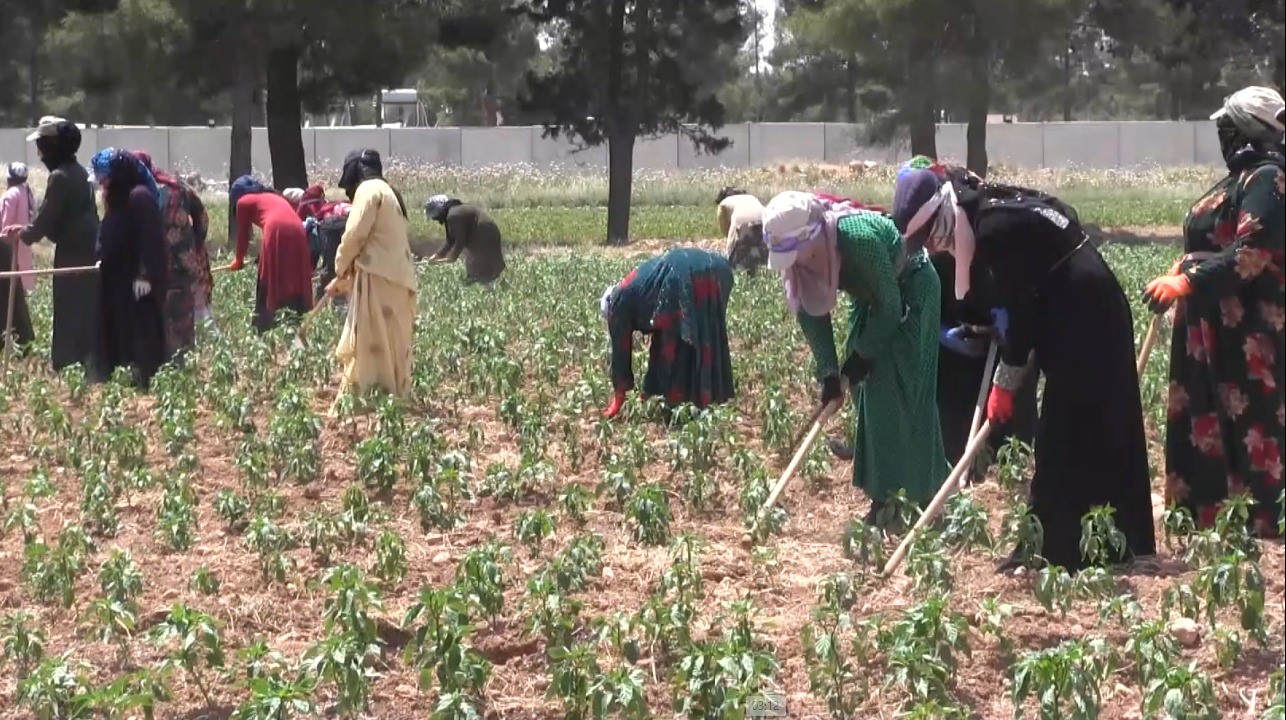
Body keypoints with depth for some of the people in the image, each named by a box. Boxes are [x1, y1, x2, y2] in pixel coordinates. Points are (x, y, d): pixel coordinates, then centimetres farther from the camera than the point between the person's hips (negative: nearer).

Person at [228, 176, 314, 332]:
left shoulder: (243, 202, 19)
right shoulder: (274, 197, 37)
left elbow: (243, 234, 25)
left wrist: (239, 260, 42)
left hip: (277, 232, -5)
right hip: (297, 232, 5)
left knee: (269, 287, 1)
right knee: (294, 284, 10)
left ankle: (267, 329, 0)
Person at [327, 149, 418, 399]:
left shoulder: (369, 190, -4)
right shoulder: (387, 192, 24)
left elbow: (355, 235, -13)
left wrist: (341, 272, 3)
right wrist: (346, 281, 24)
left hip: (379, 278, -9)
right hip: (397, 279, 9)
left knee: (369, 344, -8)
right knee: (392, 346, 9)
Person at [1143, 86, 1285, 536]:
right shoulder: (1242, 177, 16)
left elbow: (1250, 255, -25)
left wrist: (1187, 282, -30)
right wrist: (1183, 269, 13)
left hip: (1247, 328, -11)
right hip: (1213, 324, 11)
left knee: (1248, 423, -8)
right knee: (1202, 422, 13)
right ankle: (1203, 514, 20)